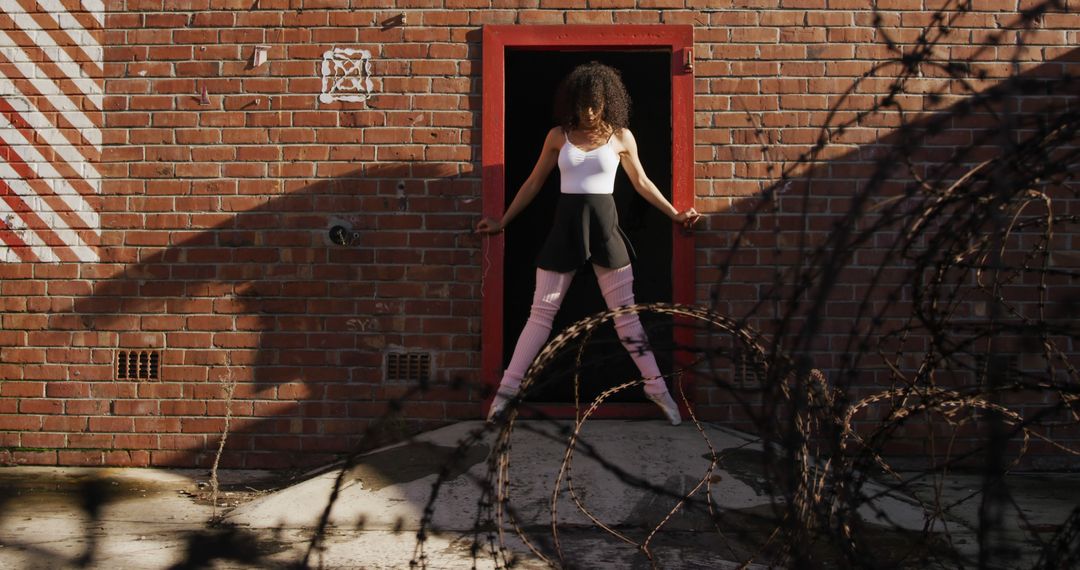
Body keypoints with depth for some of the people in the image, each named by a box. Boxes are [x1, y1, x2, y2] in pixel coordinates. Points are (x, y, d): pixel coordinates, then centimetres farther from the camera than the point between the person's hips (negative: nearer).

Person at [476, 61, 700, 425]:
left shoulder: (621, 136, 3)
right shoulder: (558, 135, 4)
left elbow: (641, 183, 14)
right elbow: (534, 183, 11)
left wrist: (674, 214, 14)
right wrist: (503, 222, 12)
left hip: (604, 225, 0)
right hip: (566, 225, 1)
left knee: (625, 312, 2)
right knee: (541, 312, 0)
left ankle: (657, 387, 10)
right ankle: (507, 388, 5)